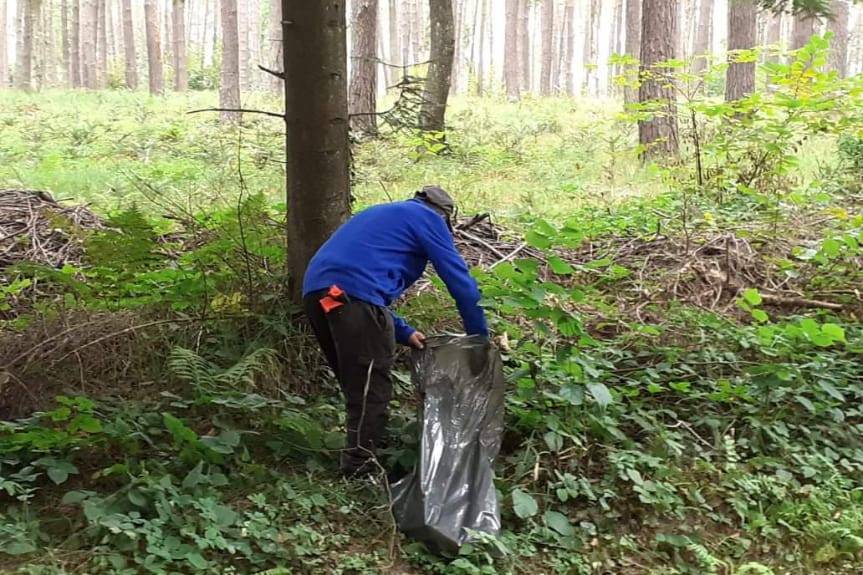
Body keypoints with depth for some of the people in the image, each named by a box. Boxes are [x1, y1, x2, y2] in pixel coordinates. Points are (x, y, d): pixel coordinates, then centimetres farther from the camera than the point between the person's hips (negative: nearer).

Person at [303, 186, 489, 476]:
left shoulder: (382, 215, 35)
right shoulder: (429, 218, 12)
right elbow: (460, 280, 8)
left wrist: (404, 333, 28)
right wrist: (480, 336, 19)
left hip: (316, 290, 9)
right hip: (351, 294, -9)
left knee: (356, 383, 19)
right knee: (371, 386, 0)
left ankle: (358, 451, 29)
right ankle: (359, 464, 2)